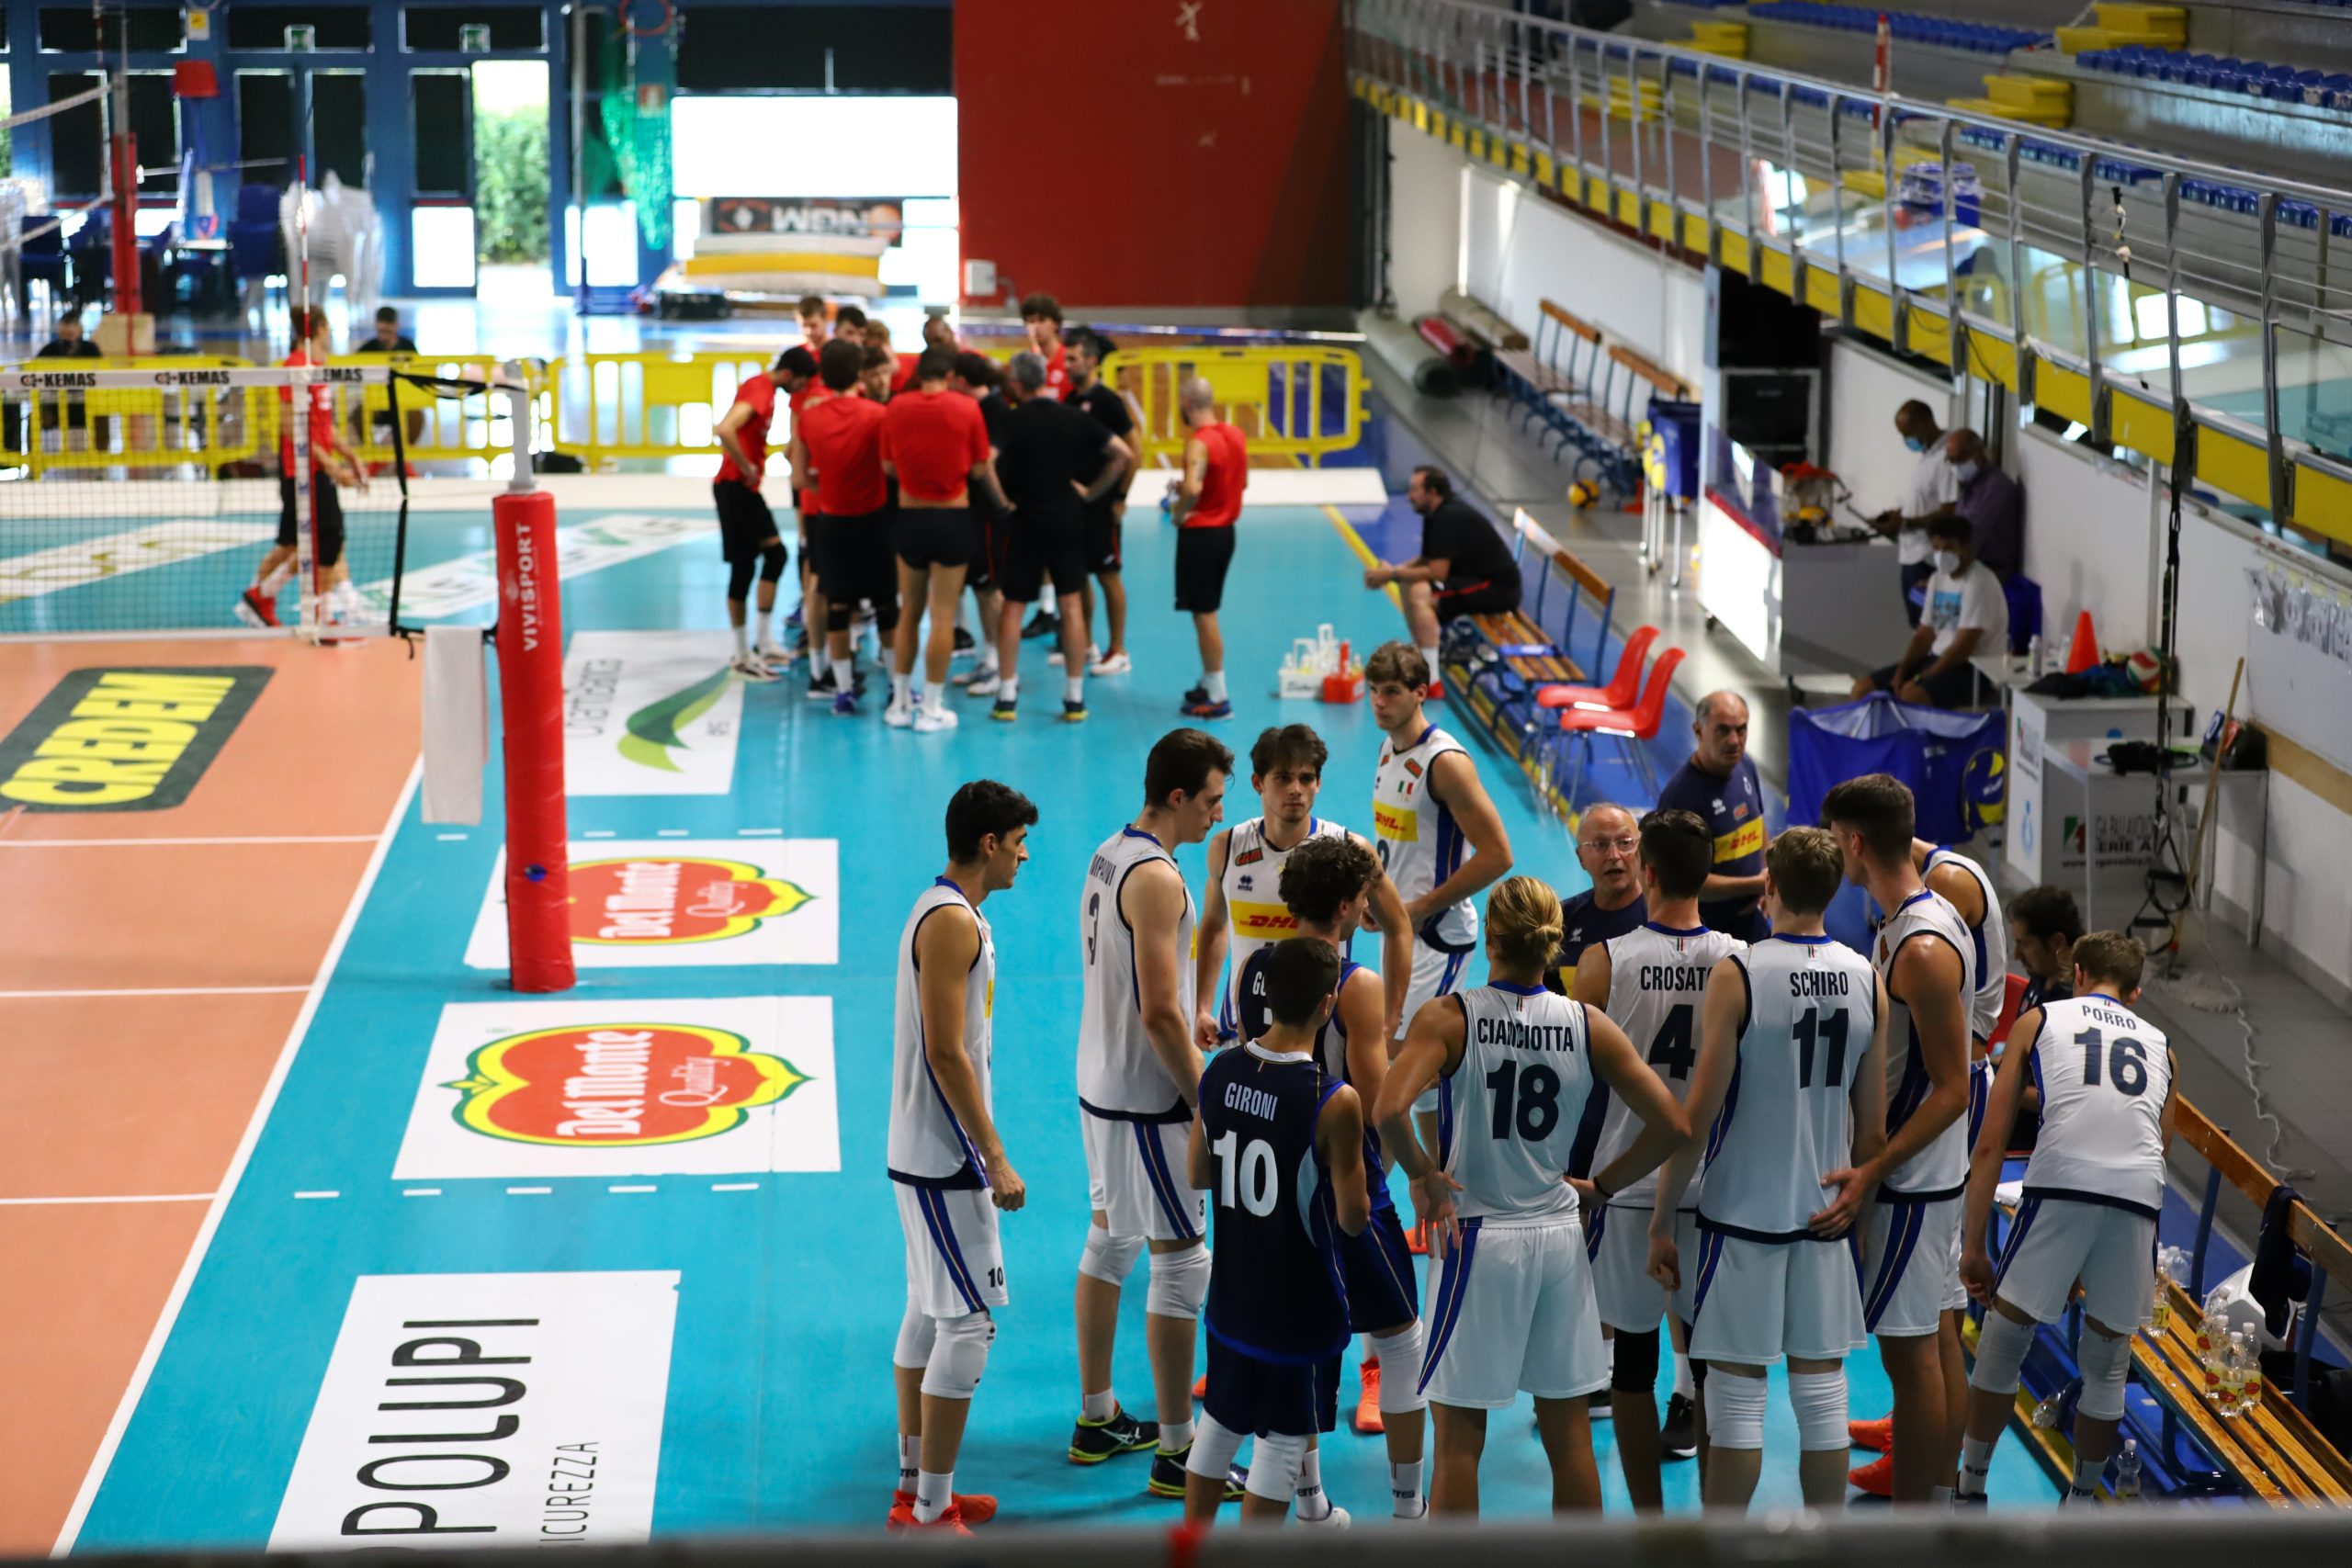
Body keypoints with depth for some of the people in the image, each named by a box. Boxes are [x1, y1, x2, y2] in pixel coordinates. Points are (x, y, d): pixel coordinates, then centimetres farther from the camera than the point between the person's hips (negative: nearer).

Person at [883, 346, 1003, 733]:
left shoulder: (896, 407, -3)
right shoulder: (967, 409, -9)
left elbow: (888, 465, 3)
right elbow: (980, 469, -5)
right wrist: (1002, 500, 13)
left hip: (910, 516, 2)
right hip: (953, 518, -2)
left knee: (909, 611, 17)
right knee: (943, 616, 3)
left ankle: (900, 702, 20)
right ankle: (931, 708, 5)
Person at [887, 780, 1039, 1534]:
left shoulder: (946, 912, 13)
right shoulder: (953, 923, -19)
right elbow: (947, 1054, -23)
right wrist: (995, 1157, -21)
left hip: (924, 1153, 11)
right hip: (945, 1160, -11)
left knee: (928, 1312, 16)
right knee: (967, 1325, -7)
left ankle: (915, 1488, 26)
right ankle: (929, 1515, -3)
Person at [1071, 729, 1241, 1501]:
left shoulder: (1108, 855, 8)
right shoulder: (1157, 878, -22)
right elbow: (1160, 1014, -25)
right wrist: (1207, 1102, -17)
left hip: (1101, 1083, 10)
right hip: (1147, 1100, -10)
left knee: (1109, 1240, 18)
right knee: (1182, 1262, -3)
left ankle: (1097, 1421, 29)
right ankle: (1176, 1455, 2)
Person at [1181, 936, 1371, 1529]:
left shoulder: (1220, 1072, -7)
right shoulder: (1335, 1103, -24)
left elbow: (1197, 1174, 6)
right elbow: (1353, 1218, -17)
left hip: (1232, 1287, 6)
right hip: (1301, 1303, -6)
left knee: (1220, 1419, 21)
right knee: (1284, 1436, 8)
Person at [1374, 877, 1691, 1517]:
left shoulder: (1447, 1019, -12)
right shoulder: (1589, 1027, -3)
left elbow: (1389, 1110, -28)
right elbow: (1672, 1125, -5)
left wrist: (1423, 1175, -11)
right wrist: (1601, 1186, 7)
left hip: (1476, 1237, -3)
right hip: (1558, 1237, 3)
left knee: (1459, 1440, 6)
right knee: (1569, 1436, 14)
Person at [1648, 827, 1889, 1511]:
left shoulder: (1737, 974, -12)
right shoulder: (1867, 980, 2)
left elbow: (1700, 1112, -12)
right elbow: (1873, 1123, 7)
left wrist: (1663, 1220, -5)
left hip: (1744, 1216, -4)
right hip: (1826, 1217, 4)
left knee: (1737, 1394, 2)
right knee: (1822, 1392, 10)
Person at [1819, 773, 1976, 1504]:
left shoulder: (1921, 949, -24)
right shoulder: (1930, 917, 7)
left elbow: (1952, 1089, -24)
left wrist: (1874, 1171, -27)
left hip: (1910, 1180, -10)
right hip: (1930, 1173, 10)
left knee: (1908, 1349, -2)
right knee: (1937, 1338, 17)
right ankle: (1946, 1495, 27)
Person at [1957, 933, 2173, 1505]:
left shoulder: (2038, 1019, 20)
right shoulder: (2159, 1044, 29)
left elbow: (1990, 1144, 13)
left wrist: (1974, 1247, 15)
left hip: (2061, 1185, -3)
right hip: (2140, 1197, 3)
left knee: (2003, 1343, 13)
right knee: (2107, 1365, 17)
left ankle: (1971, 1489, 21)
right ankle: (2079, 1505, 27)